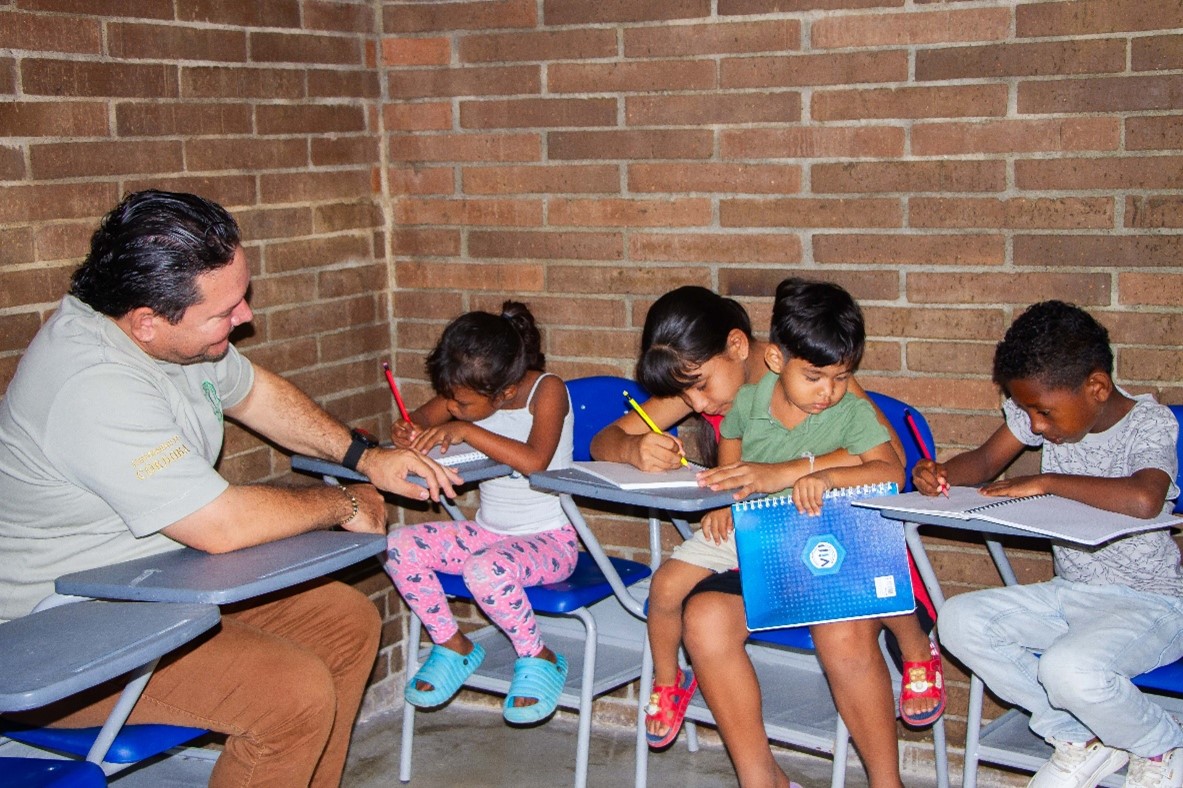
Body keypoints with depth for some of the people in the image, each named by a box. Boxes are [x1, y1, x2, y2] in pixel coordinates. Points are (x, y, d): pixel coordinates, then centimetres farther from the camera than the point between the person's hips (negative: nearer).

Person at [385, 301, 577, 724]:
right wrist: (406, 431, -15)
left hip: (550, 541, -7)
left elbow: (534, 460, -35)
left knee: (485, 570, -35)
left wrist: (463, 430, -34)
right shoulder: (471, 392, -3)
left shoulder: (547, 389, -19)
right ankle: (454, 646, 7)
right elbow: (420, 419, 10)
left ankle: (539, 658, -8)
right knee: (399, 546, -12)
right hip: (488, 532, 7)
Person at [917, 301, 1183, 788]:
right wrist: (942, 472, -12)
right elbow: (986, 461, 10)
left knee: (1068, 667, -34)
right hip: (1069, 593, 7)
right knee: (958, 621, -12)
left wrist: (1045, 482, -27)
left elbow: (1144, 500, -38)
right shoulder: (1054, 406, 1)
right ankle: (1083, 739, 0)